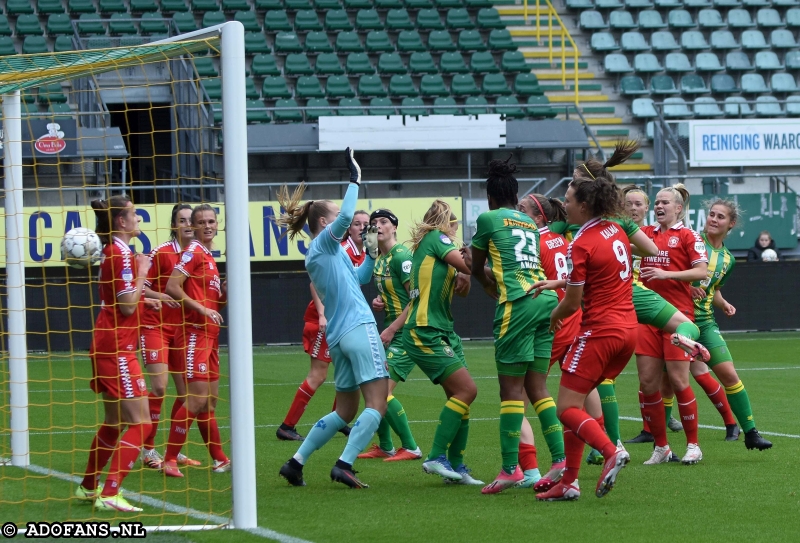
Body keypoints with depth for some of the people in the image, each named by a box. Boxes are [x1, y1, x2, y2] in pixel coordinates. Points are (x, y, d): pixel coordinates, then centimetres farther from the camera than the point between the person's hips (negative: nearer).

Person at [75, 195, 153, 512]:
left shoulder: (114, 253, 14)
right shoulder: (121, 255, -15)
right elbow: (128, 306, -18)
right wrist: (141, 272, -11)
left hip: (108, 347, 10)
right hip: (116, 348, -10)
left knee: (114, 422, 20)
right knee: (140, 423, -12)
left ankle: (89, 487, 30)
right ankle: (109, 495, -17)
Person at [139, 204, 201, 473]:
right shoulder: (161, 252, -11)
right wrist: (162, 297, -25)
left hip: (183, 327, 5)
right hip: (156, 326, -5)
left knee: (186, 390, 3)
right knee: (159, 385, -15)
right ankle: (148, 450, -4)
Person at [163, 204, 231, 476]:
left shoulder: (210, 257, 18)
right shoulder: (193, 252, -8)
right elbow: (172, 287, -19)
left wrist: (226, 291, 4)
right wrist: (202, 309, -20)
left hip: (209, 334, 9)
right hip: (194, 332, -9)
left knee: (210, 400, 14)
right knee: (197, 399, -13)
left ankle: (219, 459, 20)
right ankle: (170, 460, -10)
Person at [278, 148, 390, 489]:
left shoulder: (316, 255, 22)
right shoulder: (324, 242, -2)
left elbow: (359, 279, 29)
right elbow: (346, 215, -22)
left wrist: (371, 252, 14)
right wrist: (355, 180, -12)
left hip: (338, 338, 9)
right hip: (359, 329, -9)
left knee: (345, 411, 15)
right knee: (377, 404, -11)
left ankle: (295, 462, 10)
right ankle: (344, 464, -20)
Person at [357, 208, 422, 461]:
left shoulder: (401, 256, -16)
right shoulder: (378, 259, 11)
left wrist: (391, 329, -18)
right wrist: (377, 301, 3)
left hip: (405, 333, -9)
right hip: (391, 330, 9)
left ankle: (410, 448, -5)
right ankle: (384, 447, 21)